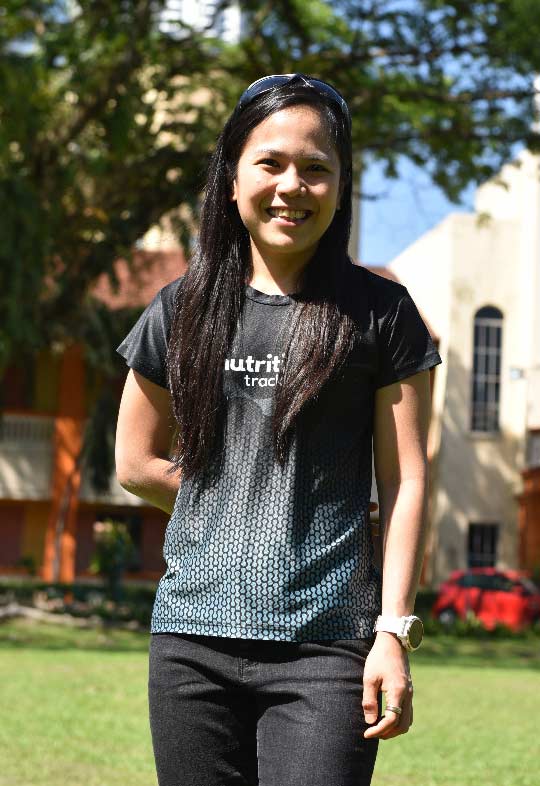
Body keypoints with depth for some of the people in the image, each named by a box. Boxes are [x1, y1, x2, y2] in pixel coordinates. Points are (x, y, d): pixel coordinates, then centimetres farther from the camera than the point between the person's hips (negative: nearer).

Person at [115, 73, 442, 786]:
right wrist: (238, 505, 7)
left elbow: (406, 483, 1)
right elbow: (136, 464, 17)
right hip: (194, 635, 3)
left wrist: (394, 632, -6)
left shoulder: (380, 313, 3)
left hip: (326, 646, -3)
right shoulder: (181, 312, 10)